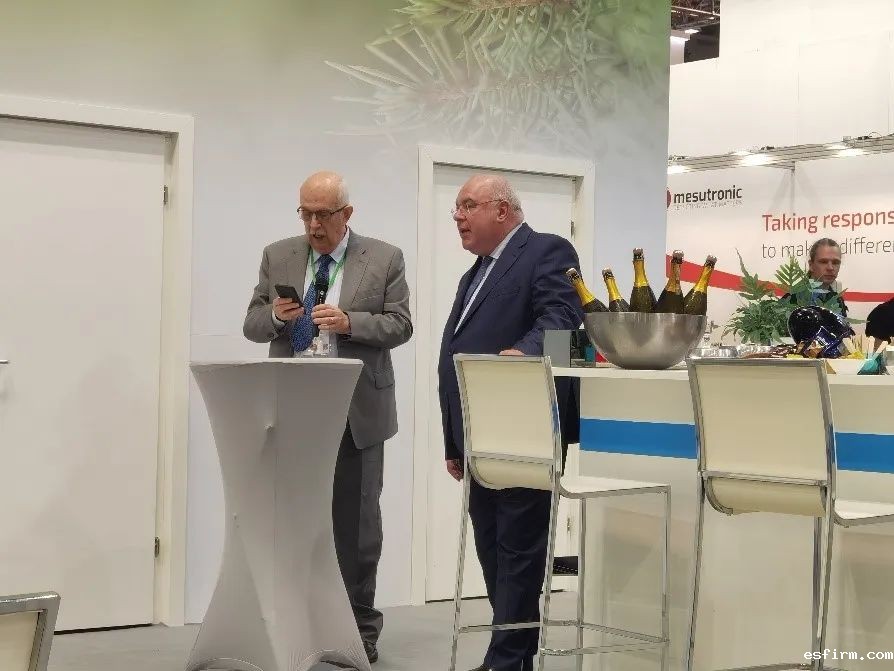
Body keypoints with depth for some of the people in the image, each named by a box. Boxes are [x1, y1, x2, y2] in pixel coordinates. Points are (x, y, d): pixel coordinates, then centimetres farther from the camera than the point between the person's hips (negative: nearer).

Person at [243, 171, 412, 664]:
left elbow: (400, 325, -3)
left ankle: (360, 628, 14)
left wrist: (349, 321, -19)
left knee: (357, 523, 4)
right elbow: (252, 325, 8)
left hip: (357, 411, -2)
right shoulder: (277, 257, 8)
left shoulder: (384, 259, 1)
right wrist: (276, 315, -15)